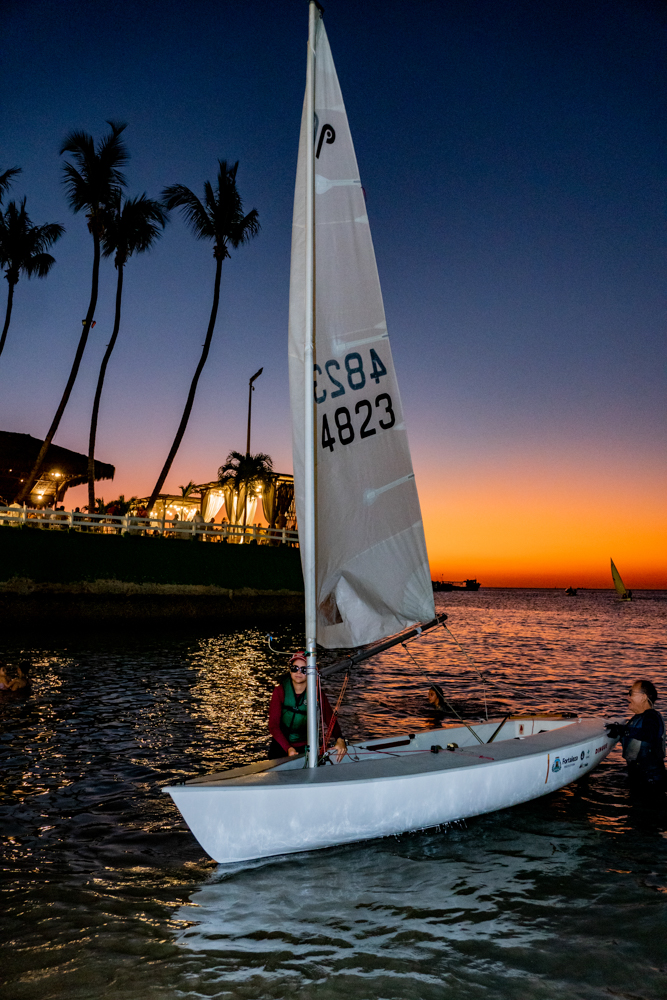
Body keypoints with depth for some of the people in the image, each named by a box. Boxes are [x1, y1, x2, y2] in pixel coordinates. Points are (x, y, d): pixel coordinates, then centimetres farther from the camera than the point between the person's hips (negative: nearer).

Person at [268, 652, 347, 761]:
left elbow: (330, 719, -13)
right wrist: (288, 748, -26)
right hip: (281, 746, -1)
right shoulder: (280, 691, -8)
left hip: (305, 747, 1)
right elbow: (273, 725, -12)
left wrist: (339, 739, -33)